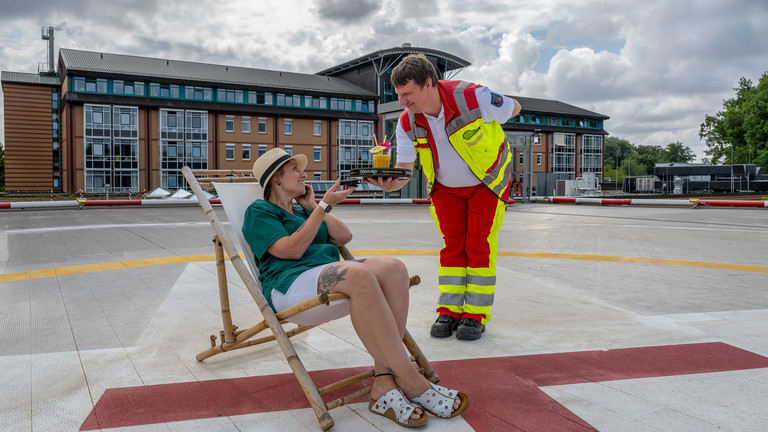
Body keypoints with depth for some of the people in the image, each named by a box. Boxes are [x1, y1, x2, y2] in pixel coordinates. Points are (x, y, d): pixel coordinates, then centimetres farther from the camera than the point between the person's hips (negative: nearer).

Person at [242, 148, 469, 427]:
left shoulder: (301, 211, 31)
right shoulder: (258, 212, 8)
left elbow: (343, 237, 24)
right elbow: (291, 250, -8)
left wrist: (312, 207, 18)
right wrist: (323, 206, -7)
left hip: (330, 273, 7)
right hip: (289, 284, -7)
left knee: (393, 269, -24)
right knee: (359, 275, -38)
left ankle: (383, 385, -30)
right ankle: (410, 382, -31)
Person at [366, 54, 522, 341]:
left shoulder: (472, 97, -31)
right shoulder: (407, 123, -19)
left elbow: (513, 109, -12)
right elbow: (404, 168, -18)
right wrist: (390, 184, -40)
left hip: (488, 180, -3)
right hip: (445, 187, 3)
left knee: (479, 245, -6)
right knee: (452, 245, 0)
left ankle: (476, 315, 4)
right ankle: (449, 311, 10)